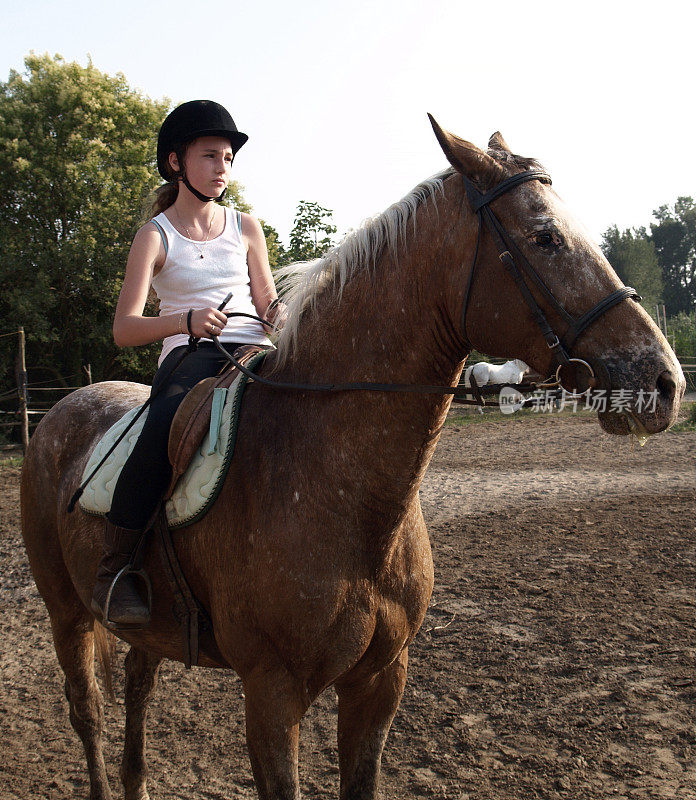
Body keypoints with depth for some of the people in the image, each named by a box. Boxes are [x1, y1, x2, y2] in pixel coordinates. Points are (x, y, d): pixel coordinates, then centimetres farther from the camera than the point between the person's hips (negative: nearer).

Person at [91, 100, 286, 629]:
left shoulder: (246, 228, 17)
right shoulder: (155, 236, 6)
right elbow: (124, 330, -3)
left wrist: (282, 312, -5)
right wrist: (187, 320, -22)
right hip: (190, 354, -4)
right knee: (165, 427, -37)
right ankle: (113, 573, -27)